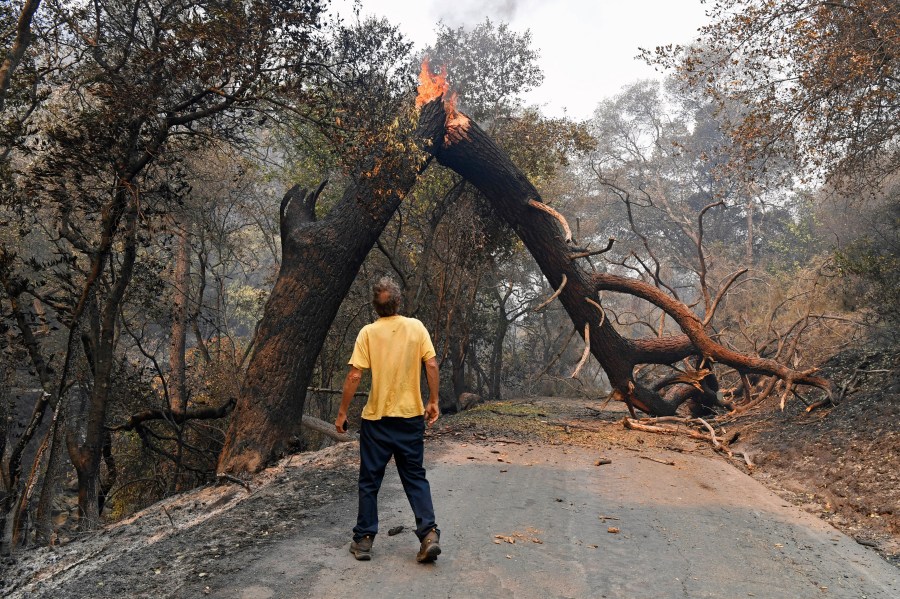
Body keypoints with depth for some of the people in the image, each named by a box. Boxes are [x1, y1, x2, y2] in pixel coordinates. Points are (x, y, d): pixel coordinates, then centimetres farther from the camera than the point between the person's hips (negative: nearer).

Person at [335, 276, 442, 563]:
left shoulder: (368, 332, -7)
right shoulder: (416, 327, -2)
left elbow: (354, 376, -10)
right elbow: (431, 365, -5)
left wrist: (342, 412, -2)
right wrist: (433, 401, 4)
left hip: (376, 418, -2)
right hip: (411, 416, 2)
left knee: (369, 480, 11)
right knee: (416, 477, 12)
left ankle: (364, 540, 19)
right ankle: (429, 534, 1)